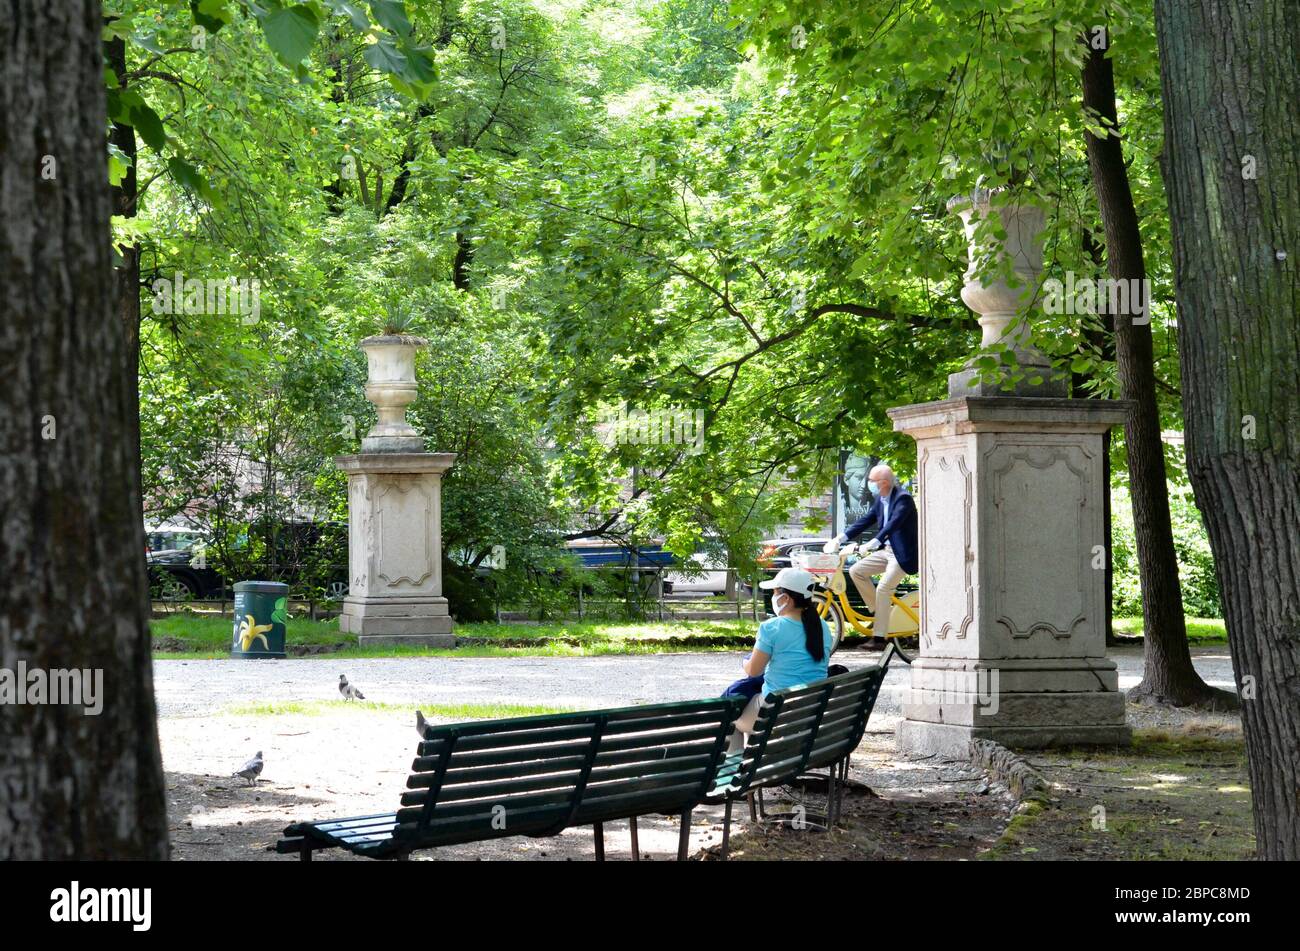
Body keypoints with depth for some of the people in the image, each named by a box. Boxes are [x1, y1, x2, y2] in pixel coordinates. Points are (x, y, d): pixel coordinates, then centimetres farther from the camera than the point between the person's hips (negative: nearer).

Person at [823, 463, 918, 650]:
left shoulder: (903, 498, -18)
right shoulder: (880, 500, 9)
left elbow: (893, 524, -31)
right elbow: (865, 521, 10)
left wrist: (873, 543, -43)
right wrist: (840, 538, 1)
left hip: (903, 553, -9)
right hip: (887, 550, 9)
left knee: (883, 590, -17)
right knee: (856, 571, -1)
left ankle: (879, 638, -13)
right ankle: (878, 613, 8)